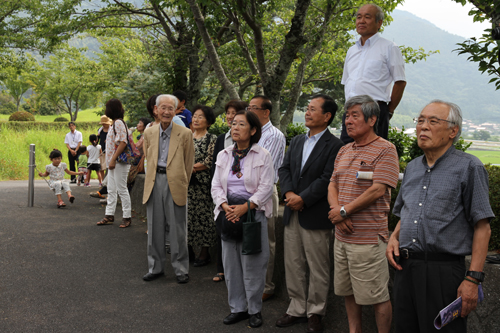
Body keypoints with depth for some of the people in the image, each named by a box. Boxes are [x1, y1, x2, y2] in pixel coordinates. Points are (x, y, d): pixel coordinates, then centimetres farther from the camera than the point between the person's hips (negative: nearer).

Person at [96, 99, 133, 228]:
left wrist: (113, 159, -24)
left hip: (120, 161, -10)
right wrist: (110, 160, 17)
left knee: (122, 189, -4)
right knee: (111, 190, 12)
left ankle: (127, 217, 3)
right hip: (113, 162, 10)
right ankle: (109, 215, 18)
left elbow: (123, 143, -23)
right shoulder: (114, 123, 17)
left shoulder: (118, 123, -14)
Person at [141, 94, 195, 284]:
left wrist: (182, 183, 4)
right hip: (154, 182, 4)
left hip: (175, 184, -4)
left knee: (178, 229, 2)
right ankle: (156, 267, 23)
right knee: (155, 227, 10)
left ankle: (181, 269, 14)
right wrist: (153, 179, 13)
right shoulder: (149, 133, 9)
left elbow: (189, 163, 3)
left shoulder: (185, 134, -3)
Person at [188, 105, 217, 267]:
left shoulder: (212, 139, -3)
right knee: (187, 214, 6)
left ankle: (204, 252, 11)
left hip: (202, 184, -5)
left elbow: (209, 163, -11)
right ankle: (188, 249, 18)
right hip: (186, 183, 5)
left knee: (203, 215, 1)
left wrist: (190, 167, -9)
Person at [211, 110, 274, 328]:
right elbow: (216, 185, 7)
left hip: (253, 212, -4)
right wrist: (225, 205, -11)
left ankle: (254, 310, 16)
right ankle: (238, 308, 22)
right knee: (231, 263, 8)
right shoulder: (223, 156, 10)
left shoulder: (262, 156, -4)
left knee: (253, 264, 1)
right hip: (229, 213, 4)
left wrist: (244, 207, -18)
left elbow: (265, 187, -9)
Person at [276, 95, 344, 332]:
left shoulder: (334, 146, -8)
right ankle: (297, 309, 27)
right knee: (293, 265, 13)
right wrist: (288, 193, -9)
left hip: (316, 216, -6)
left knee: (318, 268, 5)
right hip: (292, 214, 7)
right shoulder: (296, 141, 14)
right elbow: (284, 169, 9)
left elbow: (327, 179, -16)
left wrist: (302, 198, -17)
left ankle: (315, 313, 20)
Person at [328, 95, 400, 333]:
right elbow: (332, 186, 12)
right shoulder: (344, 151, 14)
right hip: (342, 235, 8)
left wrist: (344, 211, -13)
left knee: (377, 296, 2)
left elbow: (378, 190, -18)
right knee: (347, 291, 17)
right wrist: (337, 213, -7)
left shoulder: (385, 150, -9)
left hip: (368, 239, -7)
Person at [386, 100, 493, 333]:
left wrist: (473, 278, -15)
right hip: (405, 268, 6)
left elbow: (482, 228, -9)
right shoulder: (412, 168, 14)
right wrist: (394, 237, 5)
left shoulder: (468, 167, -5)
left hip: (444, 270, -6)